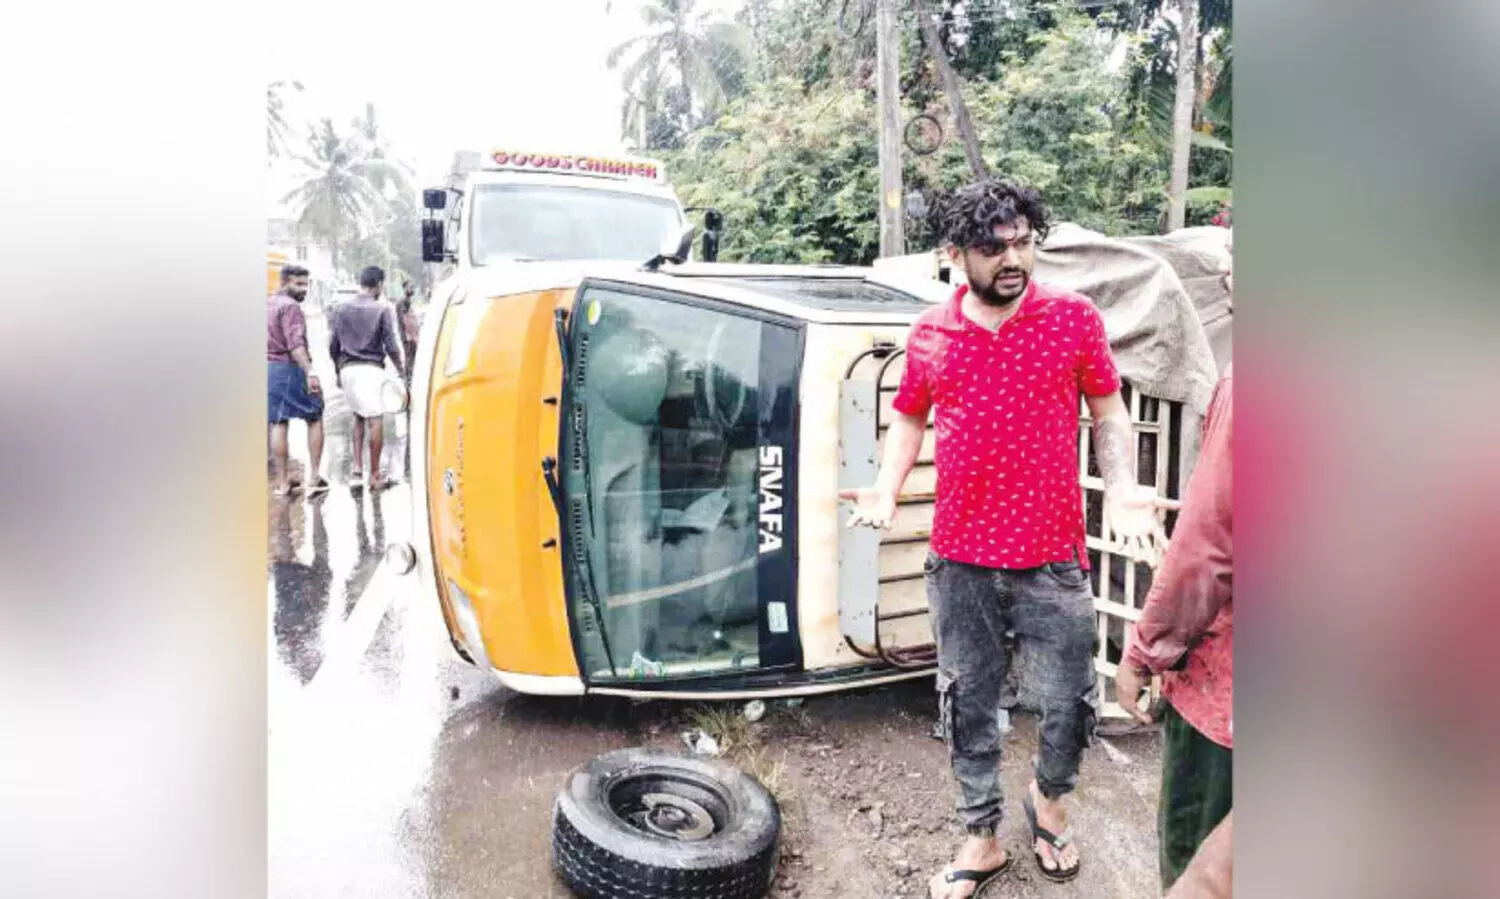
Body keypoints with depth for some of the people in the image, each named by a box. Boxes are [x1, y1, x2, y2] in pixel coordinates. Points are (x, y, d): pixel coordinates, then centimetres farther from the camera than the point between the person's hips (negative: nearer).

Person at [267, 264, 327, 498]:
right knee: (315, 419, 4)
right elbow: (295, 344, -25)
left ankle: (282, 482, 11)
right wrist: (310, 372, -34)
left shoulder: (268, 304, 15)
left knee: (278, 424, 9)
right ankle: (314, 477, 1)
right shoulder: (290, 306, -12)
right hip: (289, 368, -8)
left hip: (268, 367, 8)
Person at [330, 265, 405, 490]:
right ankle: (375, 475, 1)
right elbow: (391, 346, -7)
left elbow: (333, 347, 10)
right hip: (371, 369, -5)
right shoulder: (383, 310, -6)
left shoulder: (342, 309, 8)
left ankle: (357, 469, 11)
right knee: (375, 421, -1)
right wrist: (401, 367, 10)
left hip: (347, 369, 5)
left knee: (358, 417, 18)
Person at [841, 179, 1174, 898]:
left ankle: (1049, 797, 40)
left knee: (1068, 704, 7)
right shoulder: (929, 334, 3)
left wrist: (1120, 490, -10)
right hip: (959, 562, 2)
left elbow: (1108, 412, 6)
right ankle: (982, 840, 32)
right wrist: (886, 488, -2)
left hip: (1052, 561, -1)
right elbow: (909, 418, 14)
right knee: (969, 706, 12)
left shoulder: (1076, 319, -2)